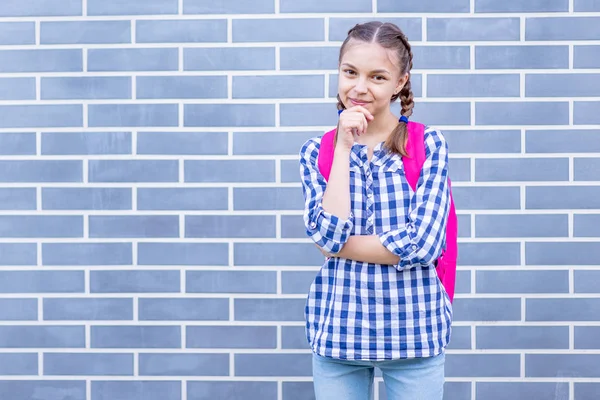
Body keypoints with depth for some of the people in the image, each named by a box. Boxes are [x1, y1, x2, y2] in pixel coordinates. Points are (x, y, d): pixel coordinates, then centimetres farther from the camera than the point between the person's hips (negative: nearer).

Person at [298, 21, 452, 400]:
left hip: (414, 329, -1)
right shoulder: (316, 151, 2)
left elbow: (421, 244, -14)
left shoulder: (429, 143, -4)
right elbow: (328, 233, -13)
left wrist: (337, 245, -10)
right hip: (338, 327, 2)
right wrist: (345, 146, -11)